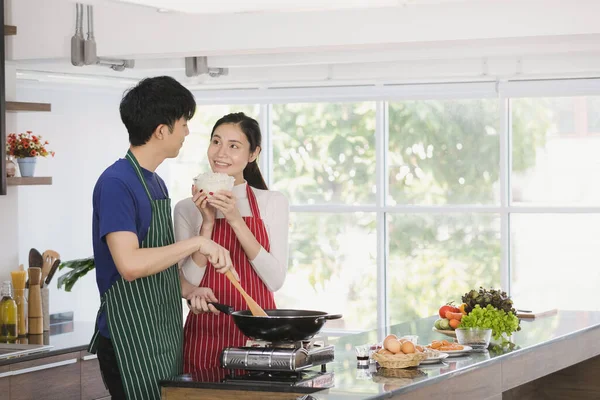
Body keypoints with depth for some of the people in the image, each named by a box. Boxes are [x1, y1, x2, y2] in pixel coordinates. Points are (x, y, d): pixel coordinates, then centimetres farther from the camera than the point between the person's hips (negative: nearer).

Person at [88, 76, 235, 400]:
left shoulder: (156, 184, 15)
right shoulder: (115, 183, -15)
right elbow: (130, 264, -26)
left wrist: (187, 289, 5)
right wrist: (196, 243, -23)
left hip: (165, 337, 9)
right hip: (131, 339, -9)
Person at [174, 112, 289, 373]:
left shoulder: (273, 203, 3)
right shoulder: (187, 209, 4)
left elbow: (275, 280, -6)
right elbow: (187, 284, -3)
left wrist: (236, 220, -14)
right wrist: (207, 223, -12)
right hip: (205, 334, 0)